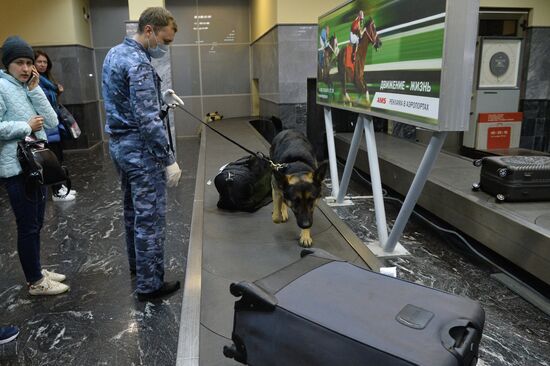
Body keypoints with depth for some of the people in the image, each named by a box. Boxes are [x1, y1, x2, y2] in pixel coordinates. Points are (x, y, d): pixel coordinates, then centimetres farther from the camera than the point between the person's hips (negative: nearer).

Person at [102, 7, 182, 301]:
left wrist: (162, 96, 14)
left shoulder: (114, 53, 11)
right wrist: (168, 160, -21)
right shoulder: (138, 64, -20)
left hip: (118, 143, 10)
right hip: (139, 148, -10)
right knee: (150, 217, -2)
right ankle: (149, 284, 9)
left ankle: (137, 263, 38)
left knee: (132, 209, 21)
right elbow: (148, 120, -25)